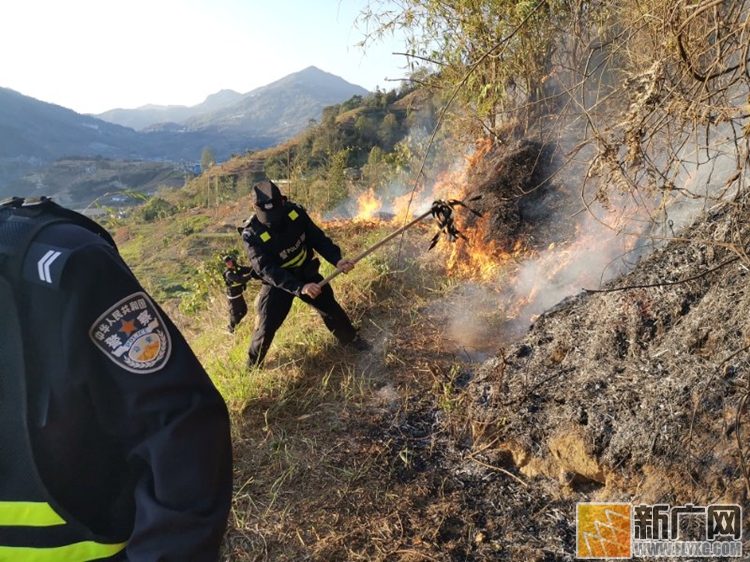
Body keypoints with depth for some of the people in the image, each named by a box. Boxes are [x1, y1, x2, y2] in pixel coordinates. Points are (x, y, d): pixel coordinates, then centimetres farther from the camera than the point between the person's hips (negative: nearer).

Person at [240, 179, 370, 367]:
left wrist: (337, 260, -28)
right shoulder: (252, 235, -28)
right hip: (276, 283, -3)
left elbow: (318, 238, -11)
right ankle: (253, 365, 23)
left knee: (331, 308, 15)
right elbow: (268, 271, -35)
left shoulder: (295, 212, -19)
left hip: (306, 272, 4)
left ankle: (351, 339, 40)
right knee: (266, 327, -5)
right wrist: (299, 288, -46)